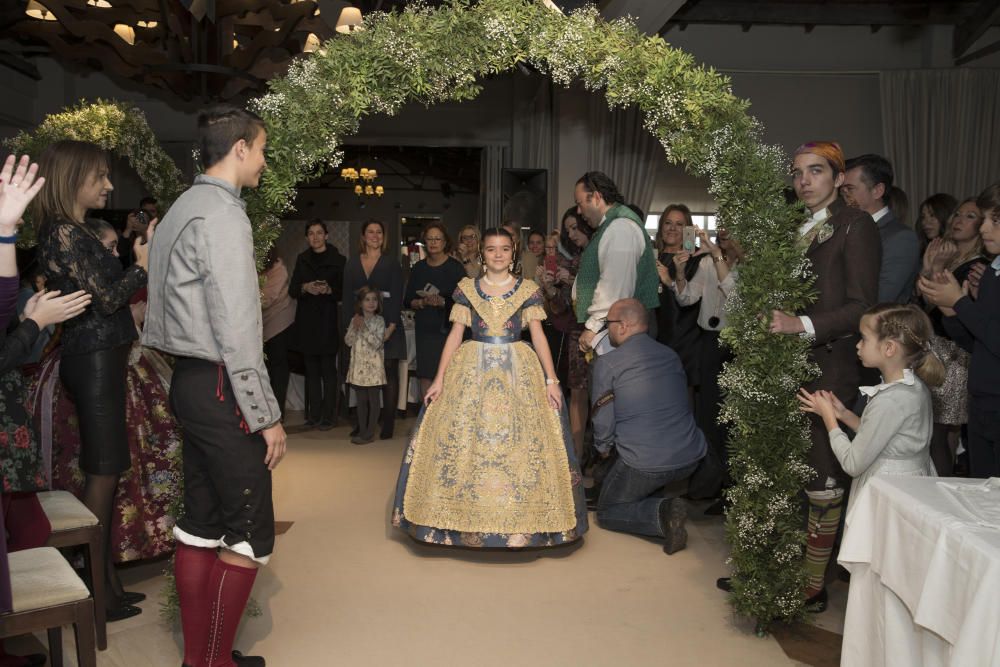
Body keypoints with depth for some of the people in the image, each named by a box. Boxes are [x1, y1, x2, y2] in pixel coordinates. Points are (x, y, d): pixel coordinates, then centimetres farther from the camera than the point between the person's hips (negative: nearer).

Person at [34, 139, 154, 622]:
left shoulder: (75, 231, 16)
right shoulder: (64, 233, -13)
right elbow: (107, 300, -15)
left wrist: (138, 262, 13)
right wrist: (143, 264, -4)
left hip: (98, 359, 9)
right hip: (93, 360, -9)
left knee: (104, 469, 12)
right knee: (104, 470, -4)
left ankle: (104, 578, 21)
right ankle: (96, 589, 6)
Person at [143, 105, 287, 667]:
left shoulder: (184, 208, 15)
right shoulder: (223, 214, -15)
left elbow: (190, 306, 14)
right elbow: (237, 331, -20)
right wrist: (267, 415, -16)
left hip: (191, 382, 10)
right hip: (222, 388, -10)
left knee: (201, 526, 15)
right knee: (250, 534, 0)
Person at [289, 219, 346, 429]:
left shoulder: (338, 260, -1)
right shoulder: (302, 260, 13)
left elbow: (344, 291, -1)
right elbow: (292, 290, 10)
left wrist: (329, 290, -19)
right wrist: (305, 288, -10)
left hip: (328, 320, -4)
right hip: (306, 321, 4)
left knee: (328, 369, -3)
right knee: (311, 369, 7)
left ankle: (328, 416, 2)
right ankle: (314, 414, 13)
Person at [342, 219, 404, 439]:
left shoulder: (392, 263, 4)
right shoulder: (352, 264, 12)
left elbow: (397, 297, -3)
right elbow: (347, 297, 8)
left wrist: (391, 327, -13)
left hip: (387, 326, -2)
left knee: (389, 373, 0)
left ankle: (388, 423, 4)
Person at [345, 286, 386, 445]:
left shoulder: (379, 321, -5)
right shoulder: (355, 320, 7)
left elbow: (377, 343, -14)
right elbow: (348, 341, 2)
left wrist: (364, 328, -17)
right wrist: (355, 328, -12)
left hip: (373, 366, -4)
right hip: (358, 366, 4)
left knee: (373, 401, 2)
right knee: (361, 400, 11)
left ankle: (369, 433, 7)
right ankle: (362, 431, 18)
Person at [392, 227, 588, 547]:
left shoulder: (527, 289, 4)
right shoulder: (467, 289, 6)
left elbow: (538, 335, 1)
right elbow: (455, 334, 4)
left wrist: (551, 379, -7)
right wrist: (439, 378, -2)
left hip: (518, 372, -1)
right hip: (472, 372, 1)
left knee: (519, 442, -2)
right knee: (462, 441, -1)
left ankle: (522, 522, 11)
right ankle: (466, 517, 12)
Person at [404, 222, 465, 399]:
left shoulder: (456, 267, -2)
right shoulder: (419, 268, 11)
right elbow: (408, 300, 11)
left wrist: (442, 302, -19)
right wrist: (423, 302, -8)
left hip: (448, 328, -4)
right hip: (424, 329, 4)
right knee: (425, 377, 2)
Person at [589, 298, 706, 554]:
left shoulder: (606, 363, -8)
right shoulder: (671, 355, 10)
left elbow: (603, 420, -5)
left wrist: (603, 447, 19)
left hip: (645, 465, -7)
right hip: (692, 458, 7)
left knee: (606, 513, 15)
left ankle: (661, 513, -10)